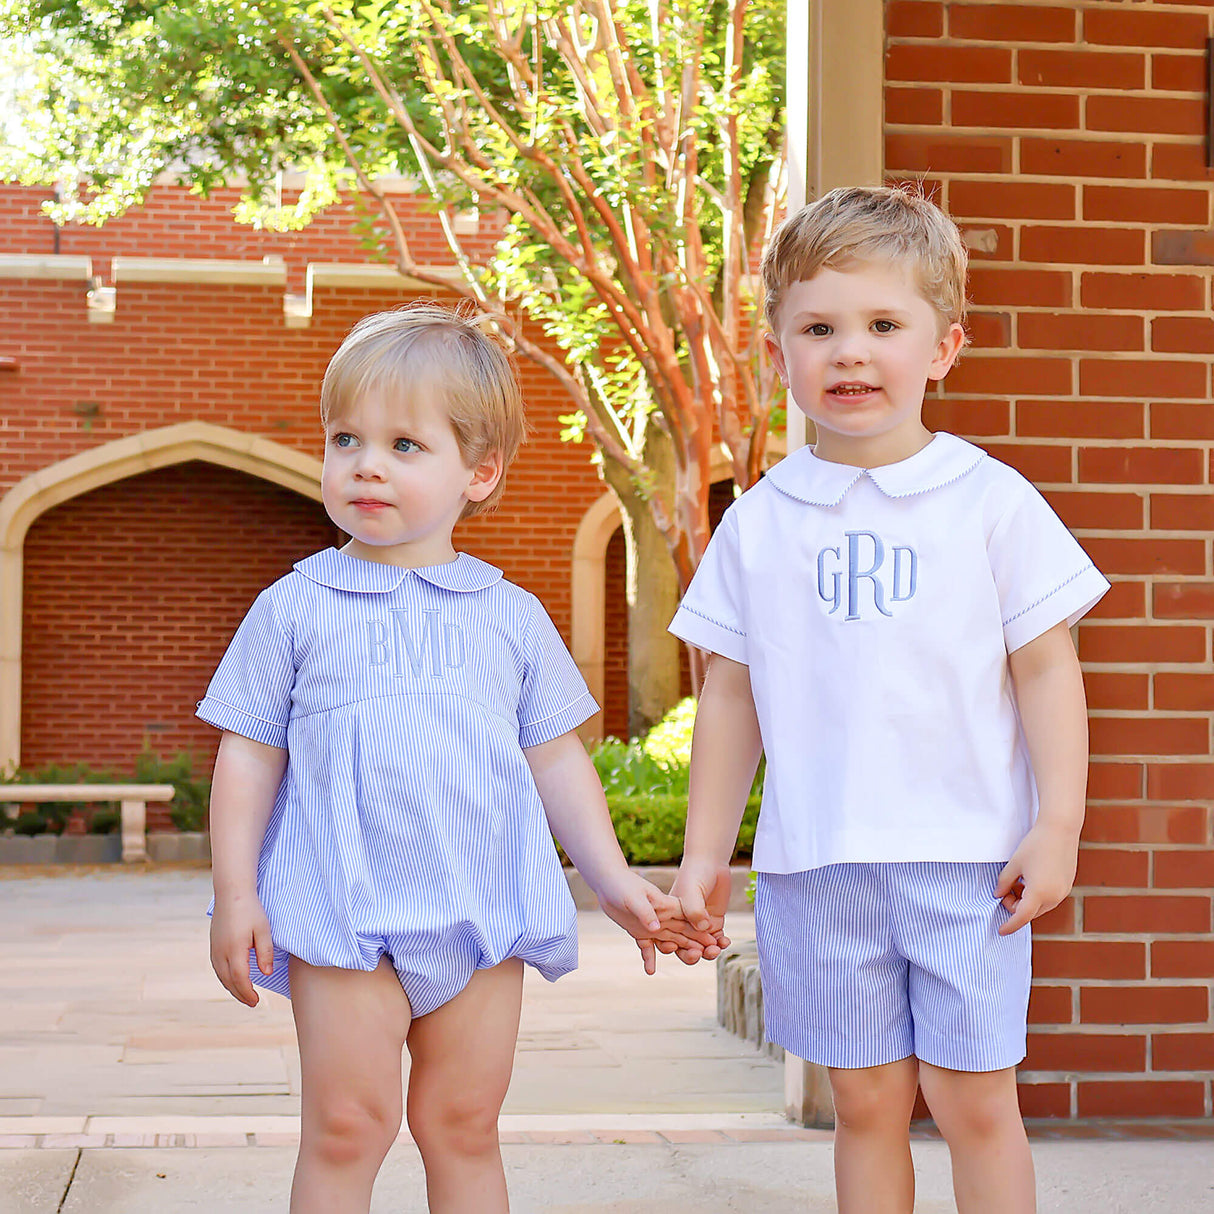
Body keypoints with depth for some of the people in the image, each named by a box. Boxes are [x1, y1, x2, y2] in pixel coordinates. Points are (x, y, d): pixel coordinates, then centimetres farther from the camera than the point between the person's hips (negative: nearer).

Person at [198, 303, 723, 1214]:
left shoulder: (512, 616, 9)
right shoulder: (295, 609, 4)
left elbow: (557, 759, 14)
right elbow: (249, 755, 4)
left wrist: (615, 881, 10)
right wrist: (236, 893, -2)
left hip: (483, 910, 2)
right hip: (344, 912, -2)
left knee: (463, 1129, 9)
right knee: (346, 1130, -4)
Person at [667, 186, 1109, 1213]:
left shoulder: (991, 503, -1)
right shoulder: (759, 523, 4)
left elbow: (1047, 669, 0)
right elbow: (732, 698, 9)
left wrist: (1056, 828, -7)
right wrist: (702, 857, 8)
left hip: (967, 858, -2)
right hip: (817, 867, 2)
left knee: (974, 1100, 1)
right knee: (867, 1102, 9)